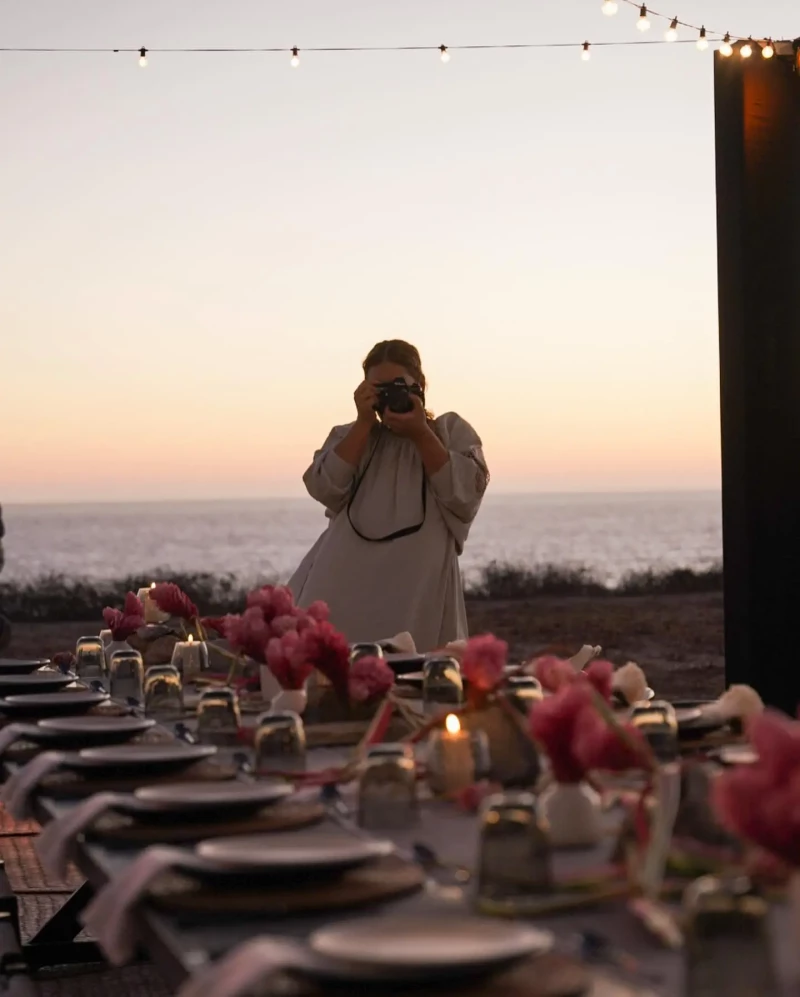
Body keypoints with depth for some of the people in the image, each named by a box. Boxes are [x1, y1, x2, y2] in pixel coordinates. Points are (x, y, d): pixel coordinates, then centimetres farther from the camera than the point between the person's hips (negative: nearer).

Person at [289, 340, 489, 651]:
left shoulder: (451, 430, 14)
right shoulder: (350, 437, 20)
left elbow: (465, 495, -3)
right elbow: (325, 490, 0)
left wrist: (421, 433, -7)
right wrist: (364, 424, -3)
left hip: (418, 587, -2)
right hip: (346, 585, 2)